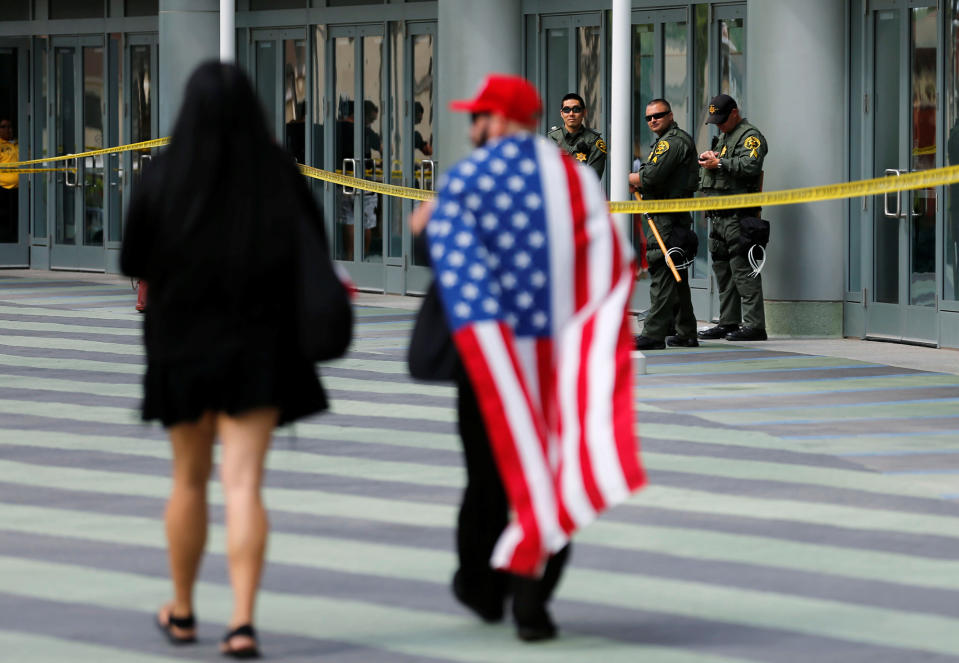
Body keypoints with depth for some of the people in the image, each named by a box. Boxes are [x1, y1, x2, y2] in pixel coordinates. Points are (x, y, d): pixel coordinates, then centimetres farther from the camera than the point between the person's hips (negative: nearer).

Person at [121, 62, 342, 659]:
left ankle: (182, 611, 30)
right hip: (258, 345, -1)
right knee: (244, 484, -4)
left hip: (183, 343, 1)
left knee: (189, 480, 17)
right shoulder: (278, 172, -7)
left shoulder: (164, 178, -8)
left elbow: (138, 267, -3)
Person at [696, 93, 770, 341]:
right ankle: (728, 322, 17)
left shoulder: (750, 136, -5)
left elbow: (750, 165, -22)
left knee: (743, 269, -12)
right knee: (722, 269, 11)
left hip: (738, 215, -10)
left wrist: (719, 163, -17)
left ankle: (754, 324, -13)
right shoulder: (723, 137, 24)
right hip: (718, 216, 10)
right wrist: (707, 159, 7)